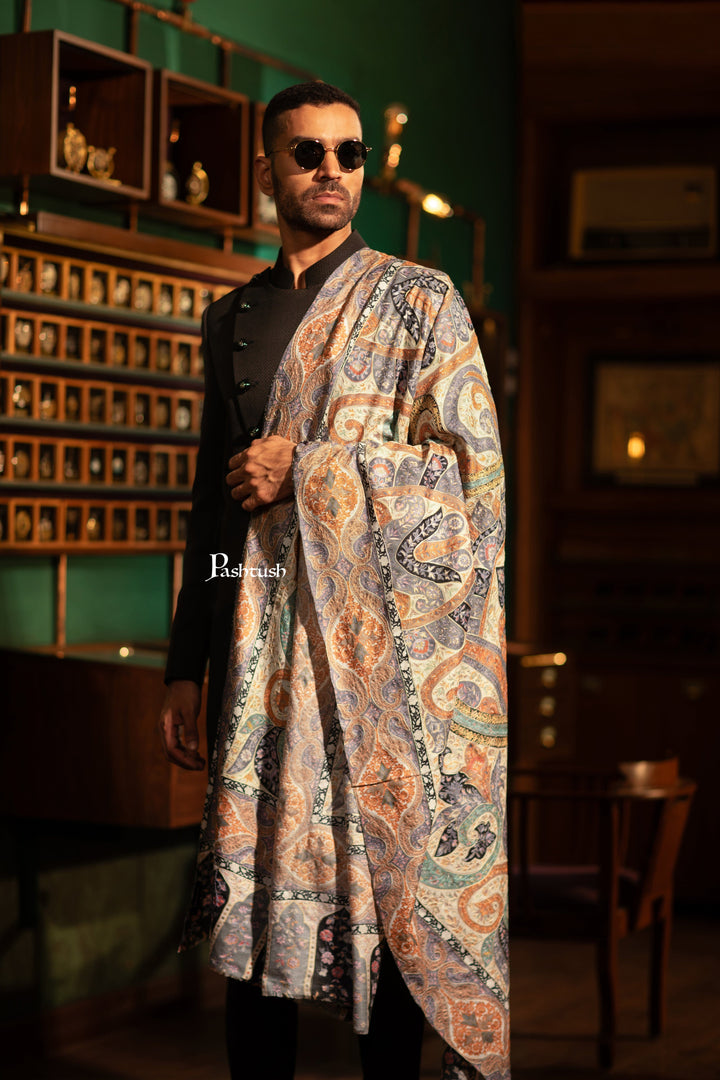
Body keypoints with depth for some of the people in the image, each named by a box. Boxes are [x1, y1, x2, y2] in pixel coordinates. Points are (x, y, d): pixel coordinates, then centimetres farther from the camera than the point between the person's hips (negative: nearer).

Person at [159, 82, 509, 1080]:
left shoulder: (417, 302, 3)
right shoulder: (233, 320, 17)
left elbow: (472, 470, -6)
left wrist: (306, 470, -10)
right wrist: (188, 668, 15)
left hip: (385, 641, -4)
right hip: (261, 646, 4)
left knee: (386, 899, 0)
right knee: (254, 892, 3)